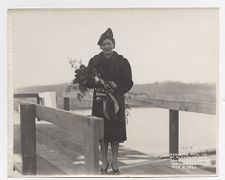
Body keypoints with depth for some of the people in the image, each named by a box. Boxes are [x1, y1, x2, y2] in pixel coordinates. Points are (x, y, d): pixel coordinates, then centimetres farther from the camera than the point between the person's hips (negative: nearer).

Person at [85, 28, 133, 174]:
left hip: (116, 101, -1)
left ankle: (115, 164, 15)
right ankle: (104, 163, 18)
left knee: (115, 134, 2)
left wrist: (117, 87, -17)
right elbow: (88, 82, 3)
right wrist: (95, 81, -17)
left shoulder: (121, 62, -2)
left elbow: (128, 83, -1)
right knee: (102, 133, 5)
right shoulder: (94, 61, 2)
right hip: (100, 101, 1)